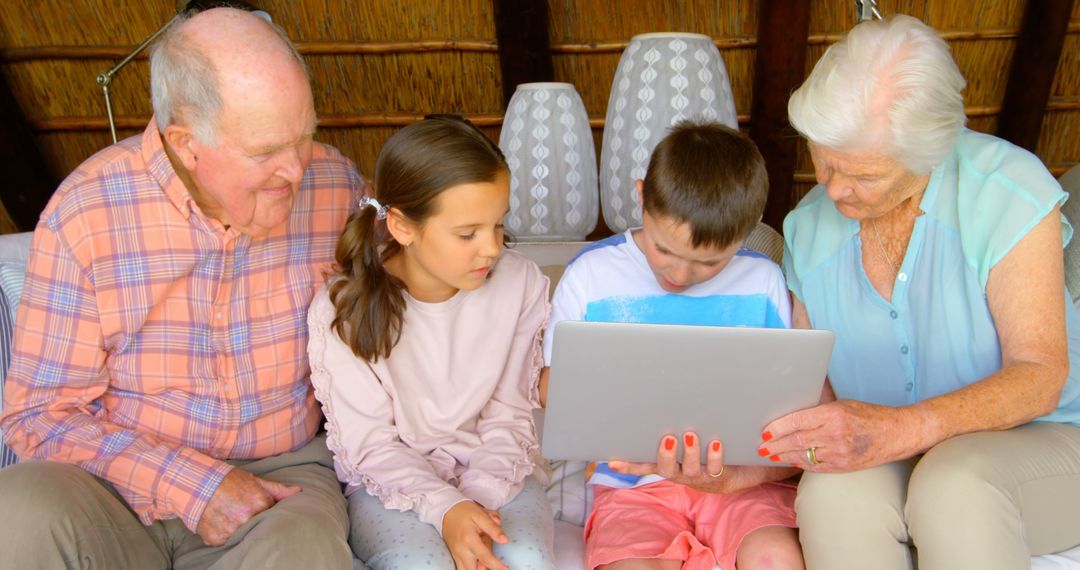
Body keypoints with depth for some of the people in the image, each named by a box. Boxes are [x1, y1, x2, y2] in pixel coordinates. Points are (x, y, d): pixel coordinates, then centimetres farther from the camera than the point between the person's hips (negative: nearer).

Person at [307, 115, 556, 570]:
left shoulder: (519, 282, -9)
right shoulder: (341, 310, -15)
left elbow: (509, 414, -2)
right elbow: (369, 445, -10)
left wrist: (481, 495, -17)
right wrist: (446, 507, -22)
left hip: (492, 474, 2)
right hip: (389, 481, -1)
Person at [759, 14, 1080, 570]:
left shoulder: (1007, 188, -13)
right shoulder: (809, 227, 0)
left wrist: (901, 429, -35)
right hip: (897, 464, 3)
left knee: (954, 483, -37)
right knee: (834, 489, -31)